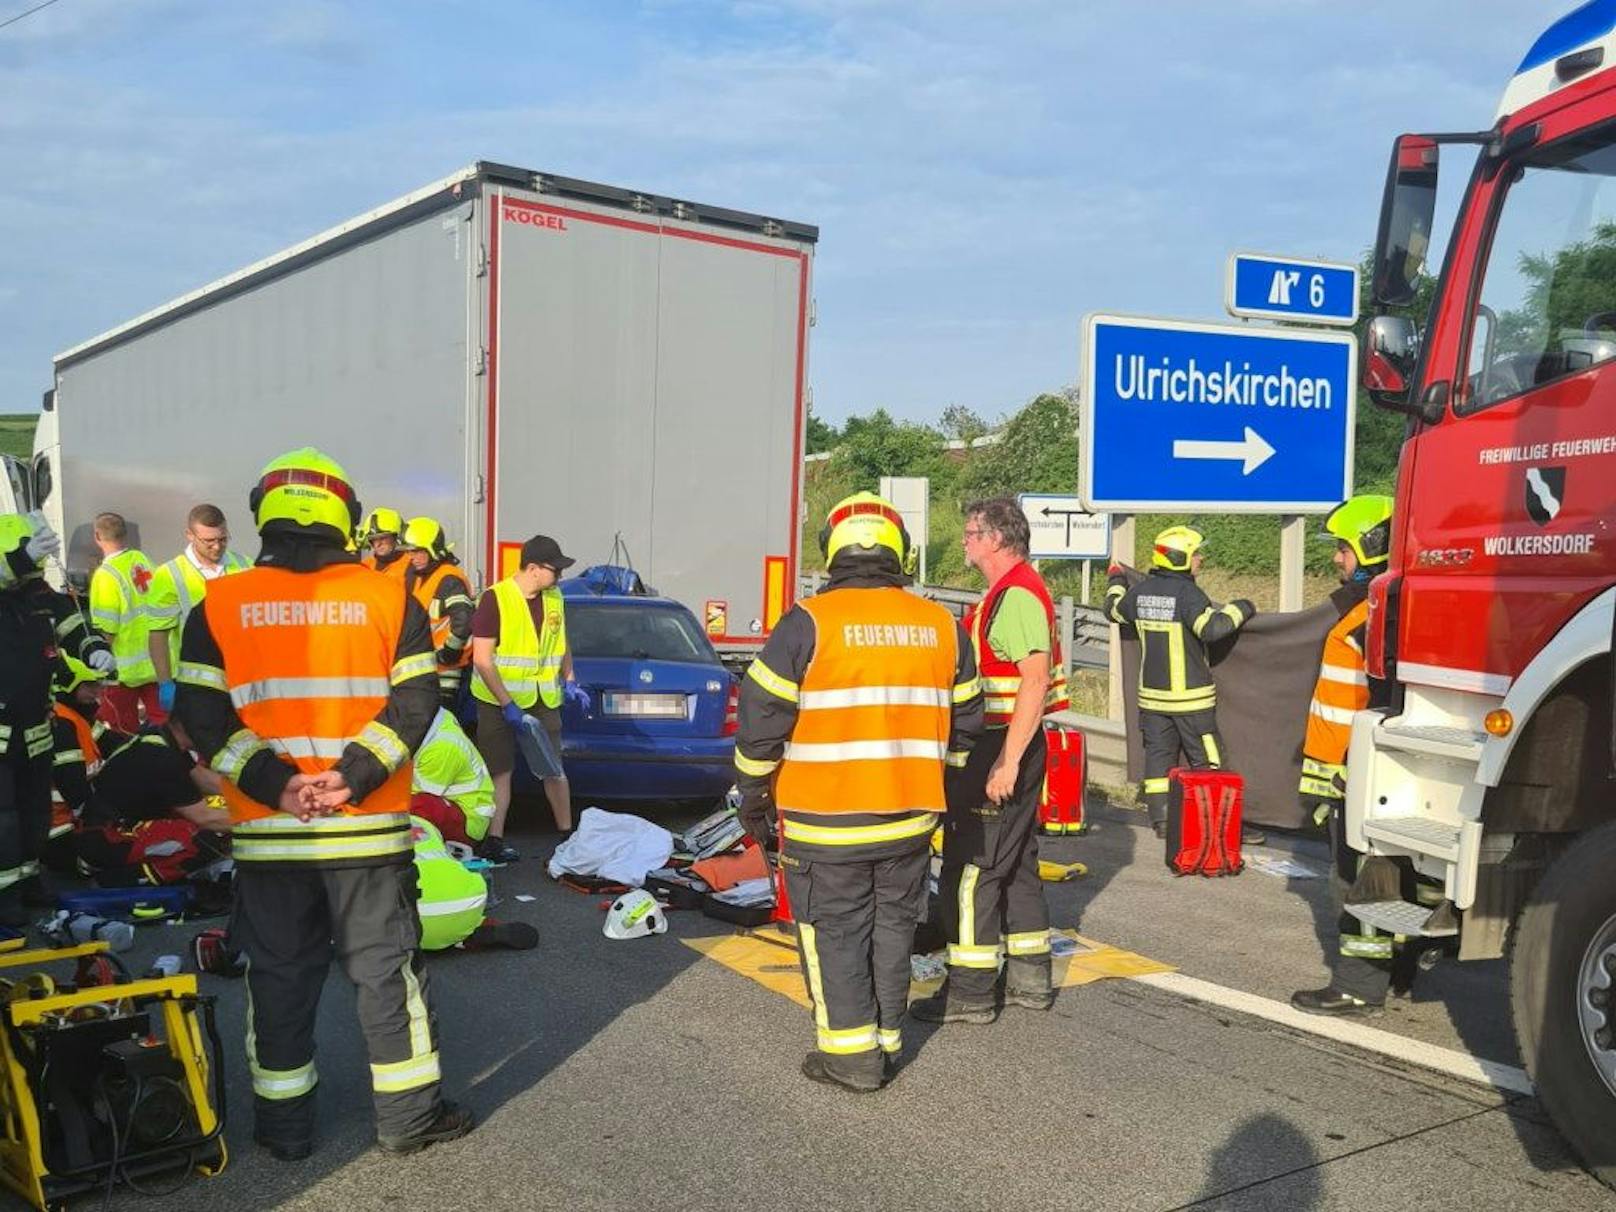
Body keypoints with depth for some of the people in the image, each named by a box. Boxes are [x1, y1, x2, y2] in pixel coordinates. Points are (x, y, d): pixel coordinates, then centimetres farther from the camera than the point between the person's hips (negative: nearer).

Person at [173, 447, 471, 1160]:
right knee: (387, 970, 10)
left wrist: (270, 782, -11)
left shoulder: (219, 605, 0)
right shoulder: (390, 597, -2)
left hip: (266, 832, 1)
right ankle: (407, 1116, 17)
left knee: (279, 977, 13)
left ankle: (284, 1126, 23)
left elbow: (201, 715, -5)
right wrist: (355, 776, -13)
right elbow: (414, 702, -9)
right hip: (368, 828, -1)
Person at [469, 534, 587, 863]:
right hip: (500, 700, -5)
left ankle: (566, 832, 23)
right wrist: (507, 704, -19)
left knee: (554, 769, 11)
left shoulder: (554, 598, 6)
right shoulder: (495, 599, -14)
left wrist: (569, 680, 8)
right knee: (500, 771, -2)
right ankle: (492, 840, 4)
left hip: (543, 699, 5)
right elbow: (482, 659, -16)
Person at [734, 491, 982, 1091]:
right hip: (911, 817, 5)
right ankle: (886, 1043, 25)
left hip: (826, 821, -4)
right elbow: (963, 723, 12)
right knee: (892, 927, 16)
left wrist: (754, 799, 4)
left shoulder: (808, 622, -11)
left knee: (834, 932, 8)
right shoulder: (942, 625, 4)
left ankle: (851, 1053, 10)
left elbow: (761, 720, -9)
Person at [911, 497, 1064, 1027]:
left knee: (971, 868, -4)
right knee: (1017, 864, 16)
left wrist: (1007, 761, -27)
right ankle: (1030, 979, 25)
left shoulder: (1016, 596, -18)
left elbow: (1036, 681, -26)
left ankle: (970, 992, 3)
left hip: (1003, 750, -11)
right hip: (1008, 749, 11)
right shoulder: (1012, 591, 16)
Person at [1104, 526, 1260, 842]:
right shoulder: (1189, 594, -17)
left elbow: (1114, 610, 22)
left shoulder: (1140, 591, 5)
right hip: (1190, 697, -6)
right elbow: (1212, 628, -28)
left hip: (1152, 695, 6)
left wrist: (1116, 580, 40)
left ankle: (1161, 820, 13)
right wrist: (1241, 609, -12)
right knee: (1207, 762, 1)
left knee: (1159, 756, 11)